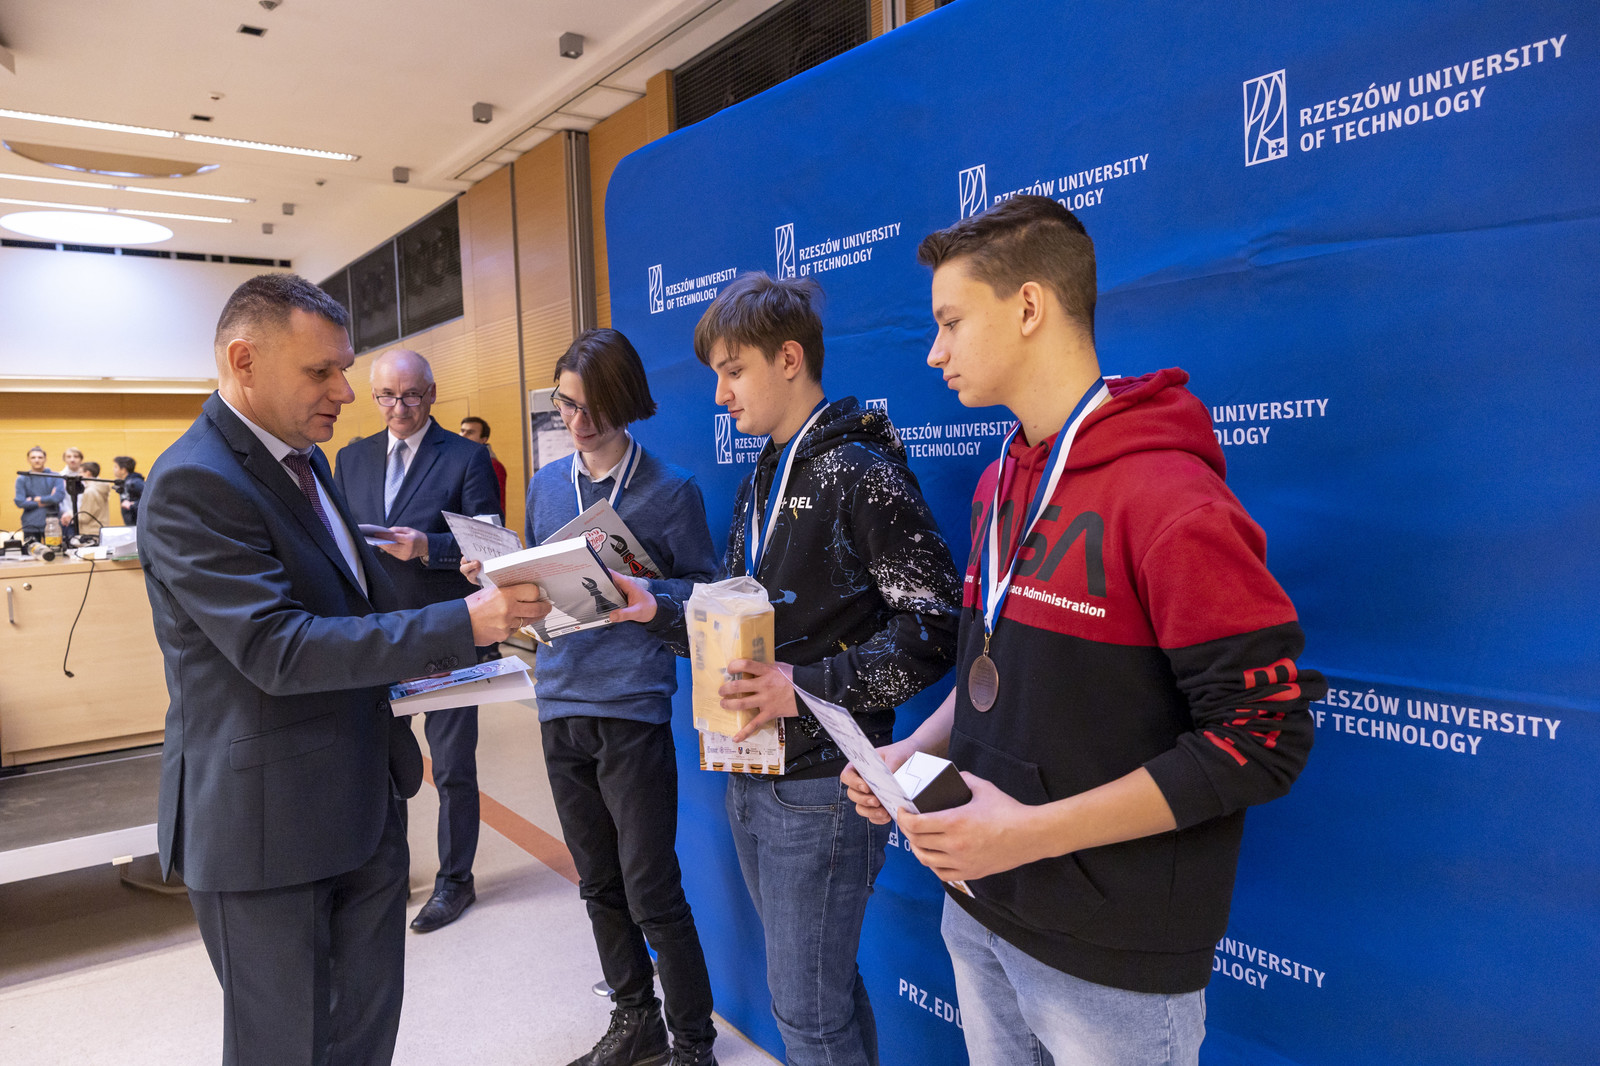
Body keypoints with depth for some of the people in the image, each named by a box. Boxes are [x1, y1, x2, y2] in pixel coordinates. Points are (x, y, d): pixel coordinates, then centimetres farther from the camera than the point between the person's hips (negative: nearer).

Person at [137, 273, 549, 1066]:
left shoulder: (303, 460, 10)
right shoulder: (193, 483, -20)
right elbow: (278, 649, -27)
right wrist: (462, 624, -29)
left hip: (362, 799, 8)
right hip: (265, 820, -8)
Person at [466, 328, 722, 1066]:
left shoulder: (671, 491, -5)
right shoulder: (545, 485, 10)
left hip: (633, 707, -5)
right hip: (561, 703, 5)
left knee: (651, 890, 1)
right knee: (600, 884, 16)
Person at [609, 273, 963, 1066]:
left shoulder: (860, 472, -14)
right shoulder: (762, 481, 13)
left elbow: (934, 627, -20)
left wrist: (806, 687, -25)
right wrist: (660, 611, -2)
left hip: (821, 784, -8)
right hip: (751, 776, 8)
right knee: (824, 983, 21)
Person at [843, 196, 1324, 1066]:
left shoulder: (1169, 497, -20)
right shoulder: (1000, 486, 8)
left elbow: (1263, 739, -21)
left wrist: (1036, 830, -24)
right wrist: (916, 751, 0)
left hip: (1113, 957, -7)